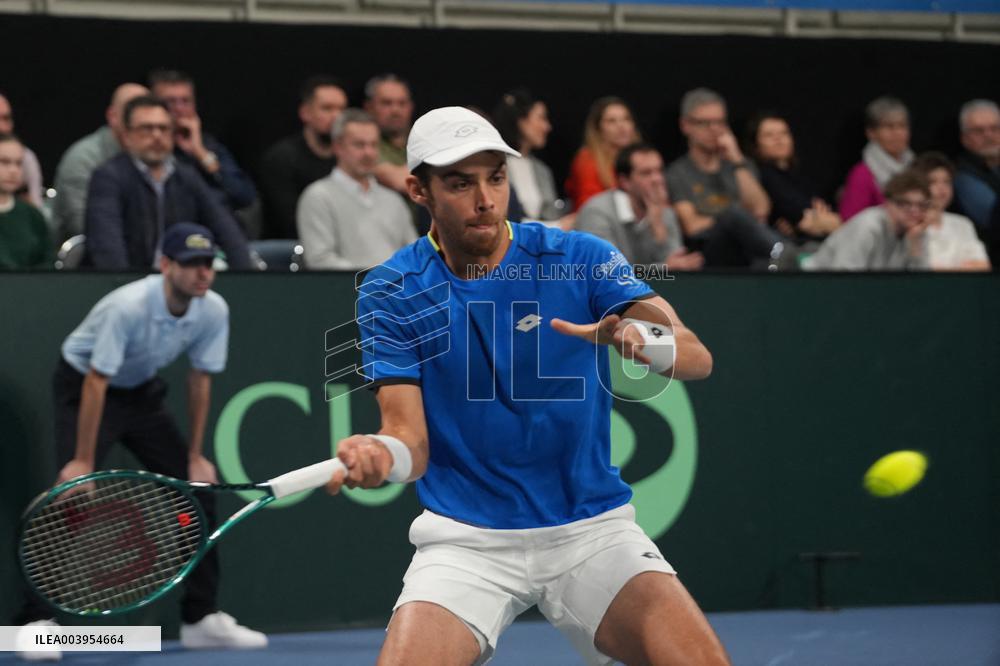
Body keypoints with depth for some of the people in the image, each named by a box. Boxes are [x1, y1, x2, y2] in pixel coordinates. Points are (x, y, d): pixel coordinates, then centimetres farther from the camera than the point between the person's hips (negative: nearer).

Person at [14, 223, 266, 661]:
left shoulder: (214, 311, -16)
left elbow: (200, 380, -4)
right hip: (83, 385, -6)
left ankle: (202, 620, 10)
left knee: (198, 492, 1)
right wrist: (83, 462, -29)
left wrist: (195, 457, -1)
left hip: (142, 391, 6)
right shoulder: (129, 307, -34)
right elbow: (97, 384, -30)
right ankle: (35, 622, -17)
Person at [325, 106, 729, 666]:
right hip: (466, 536, 0)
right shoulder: (392, 294, -4)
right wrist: (381, 456, -34)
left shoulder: (582, 259, -6)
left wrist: (640, 338, -39)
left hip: (592, 527, 0)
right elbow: (411, 436, -10)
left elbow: (697, 357, -16)